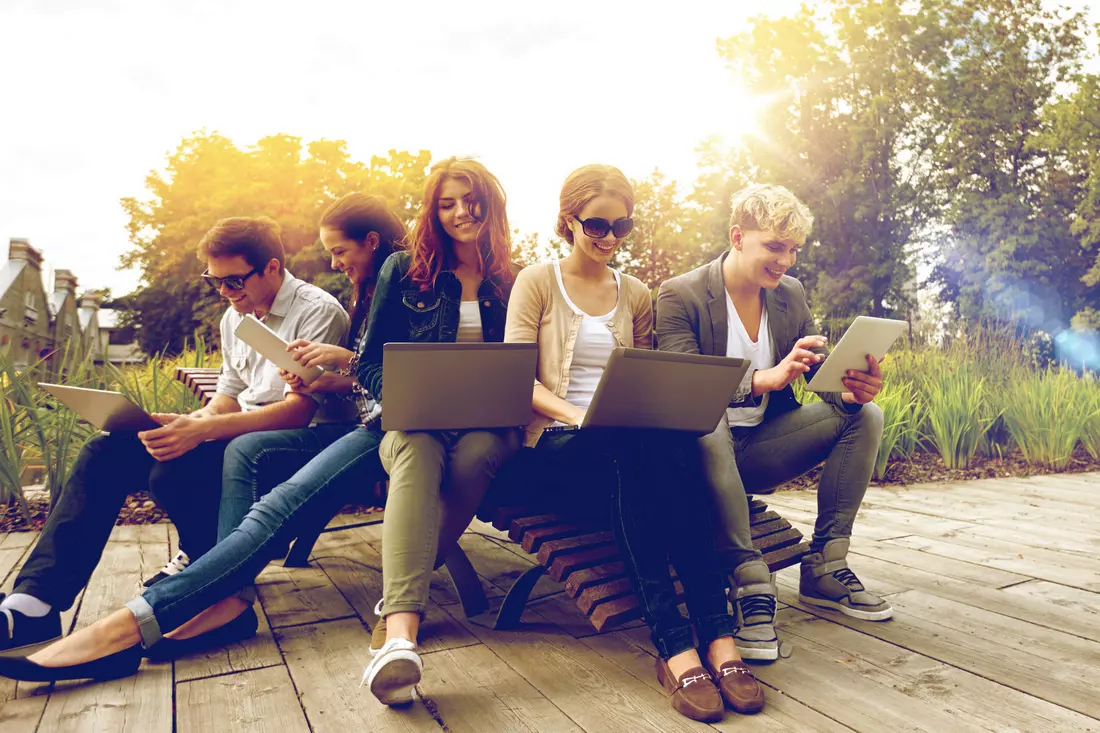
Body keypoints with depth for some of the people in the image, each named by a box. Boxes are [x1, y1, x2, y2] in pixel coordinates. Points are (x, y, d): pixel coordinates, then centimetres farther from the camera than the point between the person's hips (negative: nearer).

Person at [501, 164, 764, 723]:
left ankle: (717, 637, -35)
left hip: (631, 443, 3)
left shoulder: (636, 295, 20)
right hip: (556, 450, -3)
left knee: (670, 445, -34)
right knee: (643, 447, -36)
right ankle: (684, 640, -36)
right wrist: (576, 413, -23)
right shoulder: (537, 283, 8)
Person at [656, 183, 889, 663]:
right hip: (704, 449, -6)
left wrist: (853, 389, -21)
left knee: (864, 416, -9)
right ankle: (749, 584, -31)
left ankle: (824, 568, -7)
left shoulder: (791, 295, 9)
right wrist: (764, 378, -39)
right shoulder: (680, 295, -10)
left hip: (761, 449, 6)